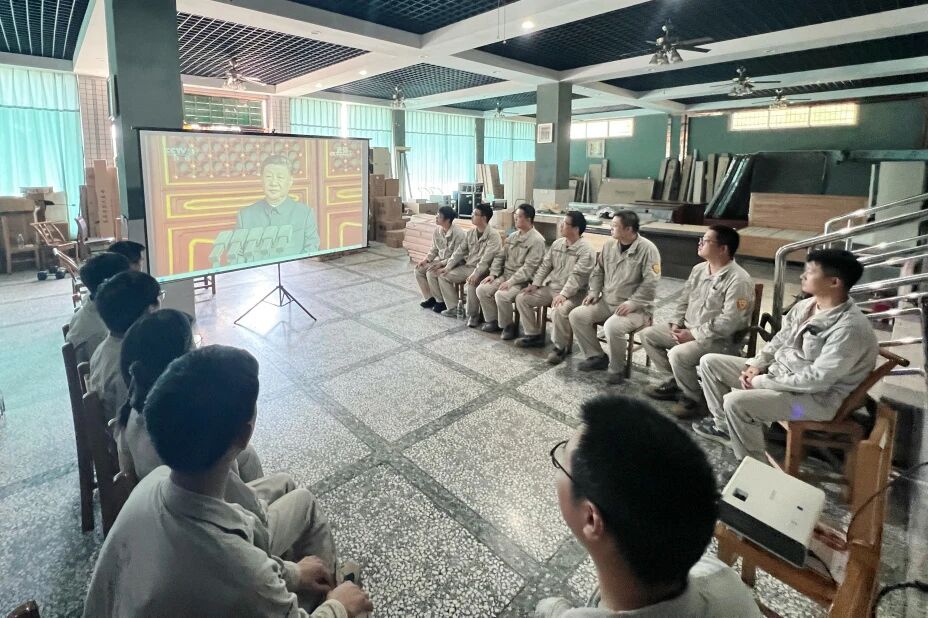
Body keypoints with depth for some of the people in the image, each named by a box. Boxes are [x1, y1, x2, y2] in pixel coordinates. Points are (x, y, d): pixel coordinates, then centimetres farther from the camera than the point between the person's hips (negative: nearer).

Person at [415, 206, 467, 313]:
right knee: (419, 270, -8)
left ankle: (441, 301, -7)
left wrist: (442, 263, -29)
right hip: (440, 260, 8)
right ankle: (430, 298, 6)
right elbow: (434, 249, 11)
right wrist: (426, 260, -6)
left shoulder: (458, 233, -23)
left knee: (430, 273, -27)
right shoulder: (437, 231, -1)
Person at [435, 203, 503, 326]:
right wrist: (447, 267, -1)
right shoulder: (470, 233, 8)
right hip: (467, 267, 8)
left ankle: (473, 315, -13)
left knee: (471, 284, -36)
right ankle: (453, 308, 6)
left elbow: (487, 259, -25)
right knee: (443, 275, 0)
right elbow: (459, 252, 9)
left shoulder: (493, 235, -15)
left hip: (483, 270, -8)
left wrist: (475, 274, -35)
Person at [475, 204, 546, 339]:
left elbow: (529, 267, -21)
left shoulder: (537, 240, -14)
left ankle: (508, 326, -6)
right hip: (505, 275, 8)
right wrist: (493, 274, 1)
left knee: (501, 295, -31)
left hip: (523, 281, -8)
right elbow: (500, 256, 15)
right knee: (481, 289, -8)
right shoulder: (513, 236, 11)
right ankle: (494, 321, 8)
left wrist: (510, 282, -26)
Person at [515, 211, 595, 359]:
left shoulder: (586, 250, -15)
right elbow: (545, 265, 13)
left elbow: (577, 276, -24)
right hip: (550, 287, 8)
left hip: (572, 293, -8)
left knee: (558, 311, -37)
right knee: (522, 297, -2)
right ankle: (534, 335, 11)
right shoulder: (557, 243, 9)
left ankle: (561, 347, -13)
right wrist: (535, 284, 1)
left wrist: (563, 294, -33)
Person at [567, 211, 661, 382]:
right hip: (606, 302, 7)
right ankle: (596, 357, 6)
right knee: (576, 315, -10)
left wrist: (632, 303, -25)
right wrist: (594, 291, 2)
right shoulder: (609, 244, 6)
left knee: (612, 326, -34)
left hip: (636, 308, -7)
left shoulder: (647, 249, -13)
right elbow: (598, 271, 17)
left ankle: (617, 369, -8)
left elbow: (650, 282, -19)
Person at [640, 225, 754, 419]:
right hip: (688, 329, 9)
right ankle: (670, 383, 13)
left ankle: (695, 400, -5)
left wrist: (694, 335, -22)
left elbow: (729, 322, -26)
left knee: (678, 354, -31)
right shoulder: (699, 269, 5)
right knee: (648, 334, 3)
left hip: (720, 340, -9)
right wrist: (676, 324, -2)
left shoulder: (738, 280, -22)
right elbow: (684, 300, 15)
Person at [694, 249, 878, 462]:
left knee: (735, 402, -32)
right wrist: (756, 365, -4)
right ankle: (723, 425, 21)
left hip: (816, 397, -9)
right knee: (709, 362, 5)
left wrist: (763, 382, -21)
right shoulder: (805, 306, 2)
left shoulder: (850, 327, -24)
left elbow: (818, 379, -27)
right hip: (779, 371, 9)